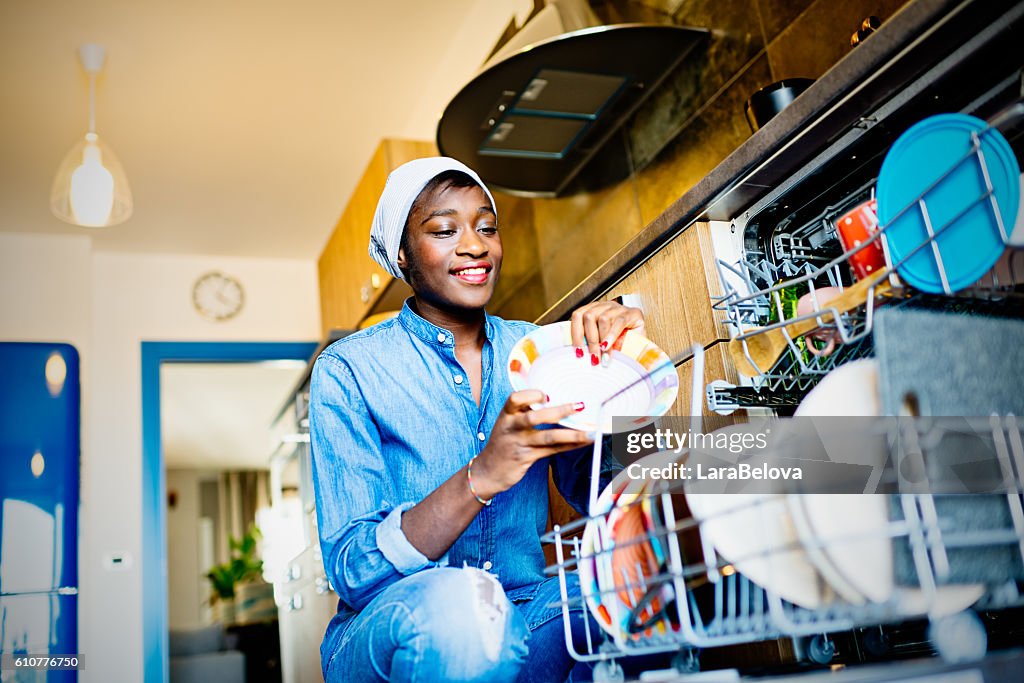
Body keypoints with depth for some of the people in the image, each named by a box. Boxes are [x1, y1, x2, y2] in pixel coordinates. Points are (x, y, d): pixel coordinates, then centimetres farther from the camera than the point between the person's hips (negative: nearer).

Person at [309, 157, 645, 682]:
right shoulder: (348, 369, -6)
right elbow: (351, 571, -14)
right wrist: (481, 476, -30)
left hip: (519, 625, 3)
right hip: (395, 638, -3)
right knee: (457, 600, -37)